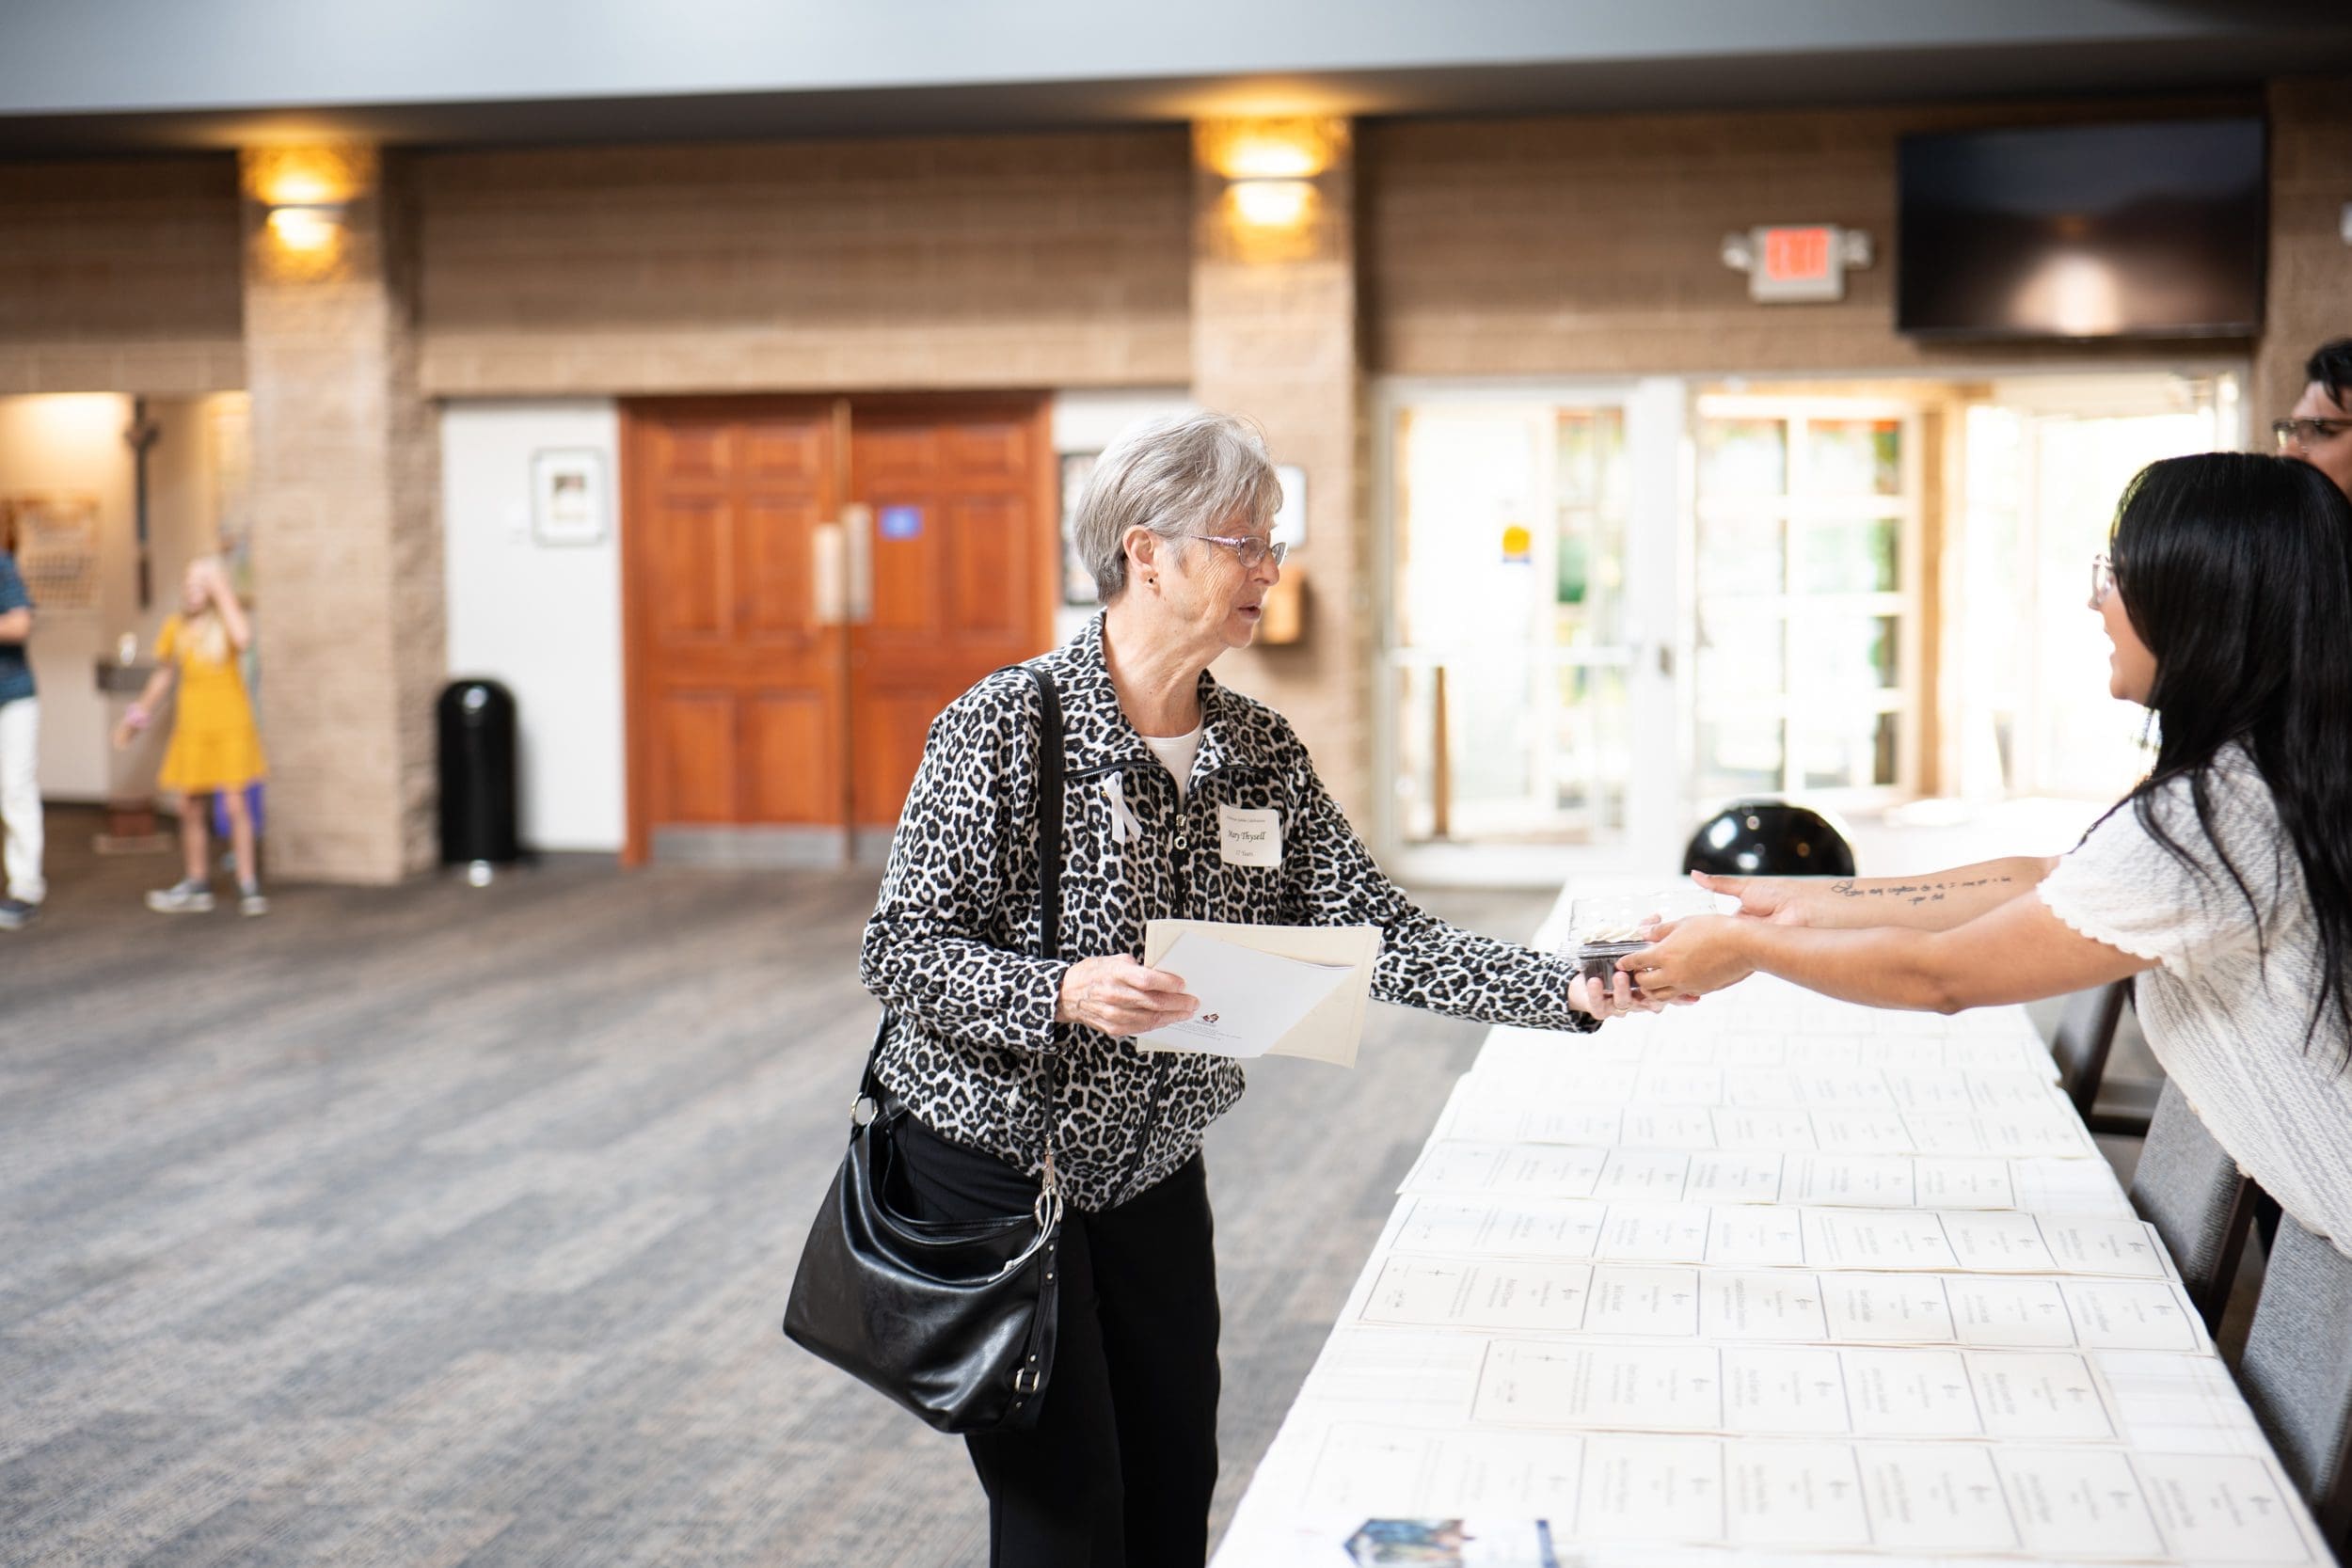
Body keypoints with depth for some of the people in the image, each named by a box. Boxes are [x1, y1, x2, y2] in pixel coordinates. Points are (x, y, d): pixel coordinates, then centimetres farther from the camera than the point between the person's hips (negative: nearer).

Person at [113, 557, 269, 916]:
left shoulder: (226, 623, -7)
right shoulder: (175, 627, 3)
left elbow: (243, 639, -32)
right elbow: (163, 673, 18)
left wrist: (222, 594, -24)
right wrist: (140, 713, 21)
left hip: (231, 727, -4)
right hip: (191, 728, 4)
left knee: (235, 805, -7)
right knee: (189, 808, 7)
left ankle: (248, 886, 2)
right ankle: (197, 884, 20)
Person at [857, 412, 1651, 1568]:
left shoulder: (1262, 754, 1)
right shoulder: (1008, 726, -16)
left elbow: (1370, 931, -4)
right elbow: (901, 949, -17)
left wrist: (1573, 993, -16)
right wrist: (1062, 993, -34)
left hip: (1152, 1171, 6)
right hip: (992, 1168, -6)